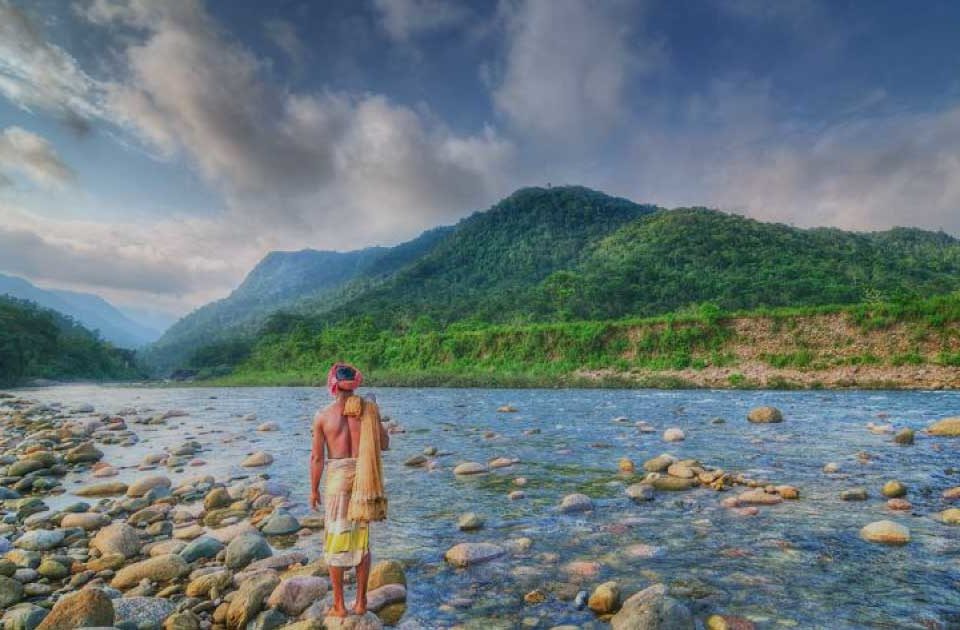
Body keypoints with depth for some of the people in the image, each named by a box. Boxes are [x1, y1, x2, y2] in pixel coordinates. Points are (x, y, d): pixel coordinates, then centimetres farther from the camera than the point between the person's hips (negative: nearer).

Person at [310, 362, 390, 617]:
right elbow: (384, 445, 5)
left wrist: (314, 489, 6)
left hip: (336, 480, -2)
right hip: (363, 480, 2)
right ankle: (361, 601, 24)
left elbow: (317, 457, -6)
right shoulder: (368, 409, -4)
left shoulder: (322, 416, -9)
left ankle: (339, 605, 20)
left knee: (335, 541, 12)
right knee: (362, 541, 15)